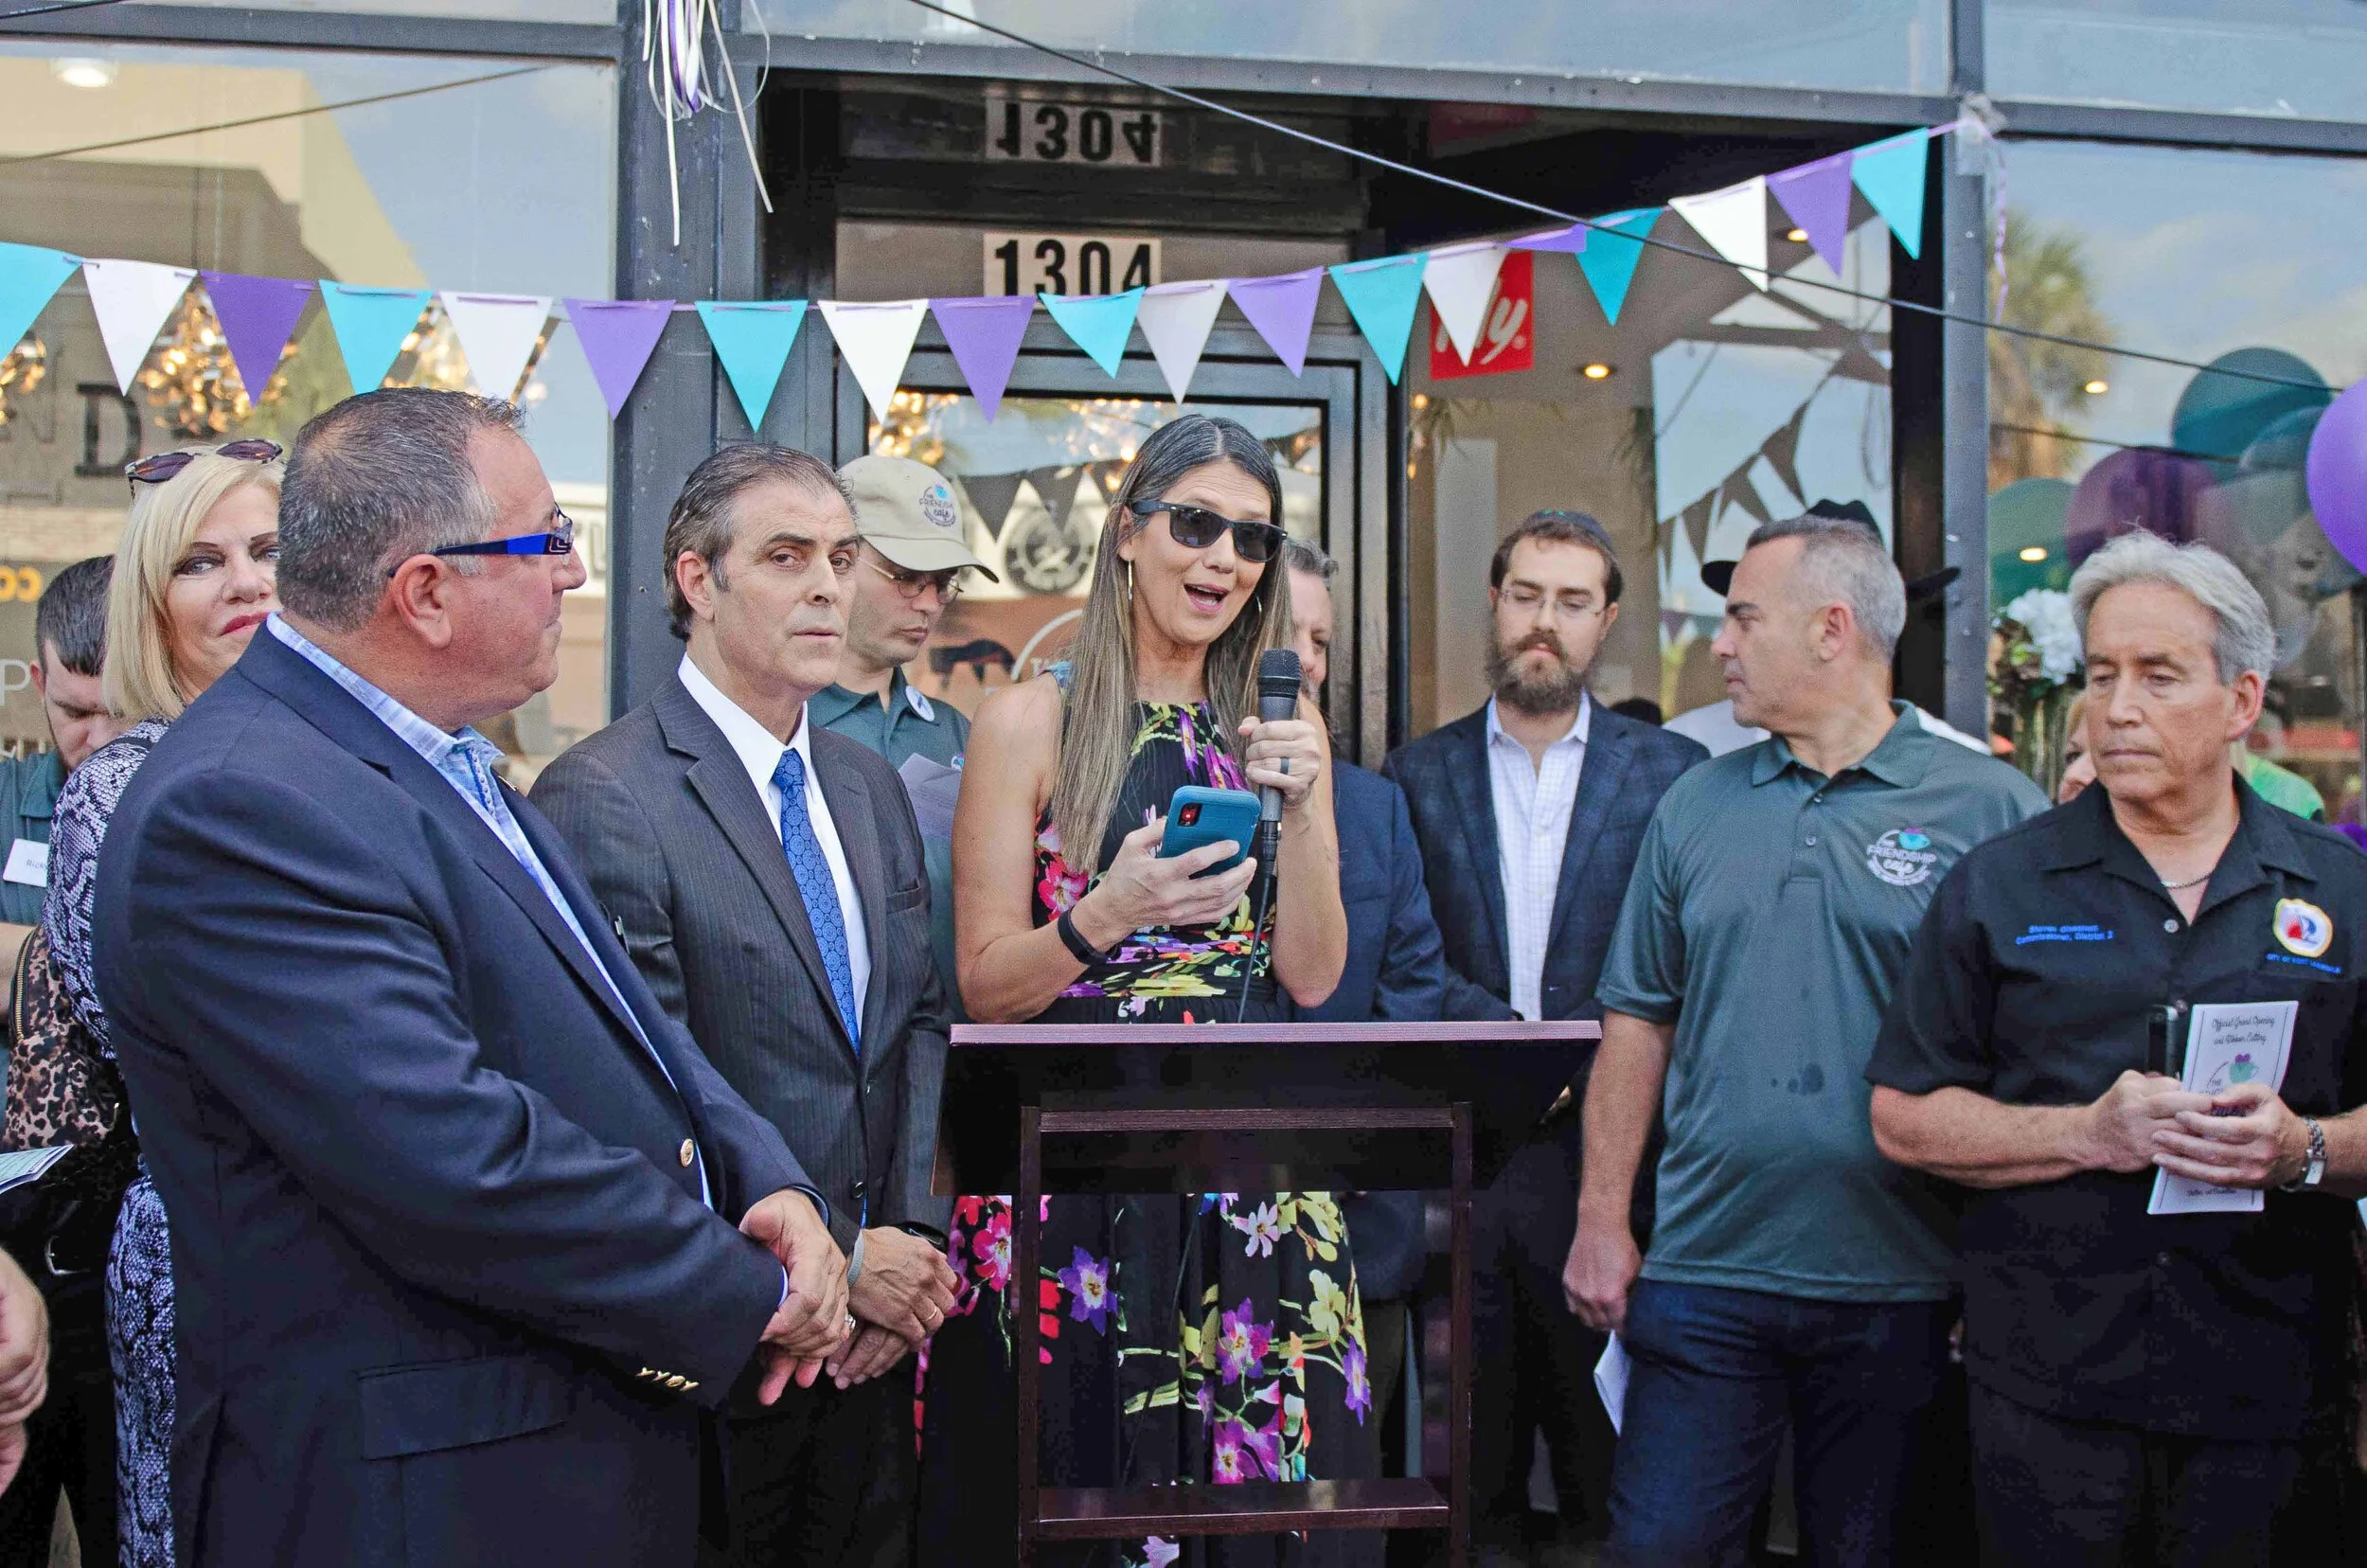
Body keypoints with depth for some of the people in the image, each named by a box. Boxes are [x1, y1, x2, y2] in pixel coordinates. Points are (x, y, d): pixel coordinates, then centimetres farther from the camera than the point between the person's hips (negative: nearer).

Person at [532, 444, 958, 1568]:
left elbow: (920, 1023, 10)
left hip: (876, 1338, 7)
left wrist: (915, 1238, -3)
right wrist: (834, 1264, -15)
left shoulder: (868, 785, 9)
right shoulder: (602, 798, -15)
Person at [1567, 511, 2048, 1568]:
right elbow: (1637, 1022, 10)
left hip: (1902, 1292, -2)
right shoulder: (1694, 806, 8)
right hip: (1702, 1277, 3)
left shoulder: (1992, 810, -4)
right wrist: (1601, 1223, 5)